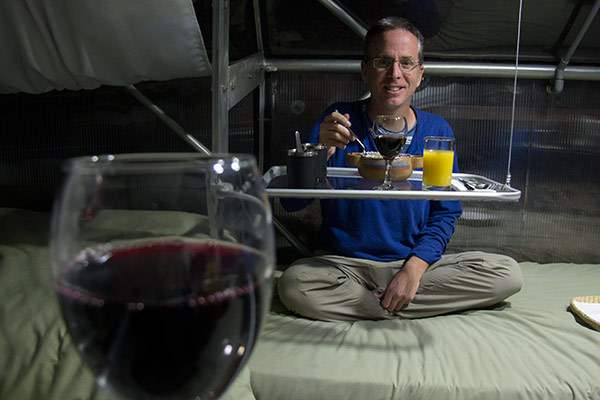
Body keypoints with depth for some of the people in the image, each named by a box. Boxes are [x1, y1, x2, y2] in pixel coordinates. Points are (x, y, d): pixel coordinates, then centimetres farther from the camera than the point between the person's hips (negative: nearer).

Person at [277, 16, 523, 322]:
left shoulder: (437, 131, 2)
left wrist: (414, 268, -14)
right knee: (293, 284, -31)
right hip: (347, 263, -2)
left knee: (507, 275, -18)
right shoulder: (338, 121, -4)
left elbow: (446, 213, 1)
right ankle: (403, 310, -10)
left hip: (417, 262, 3)